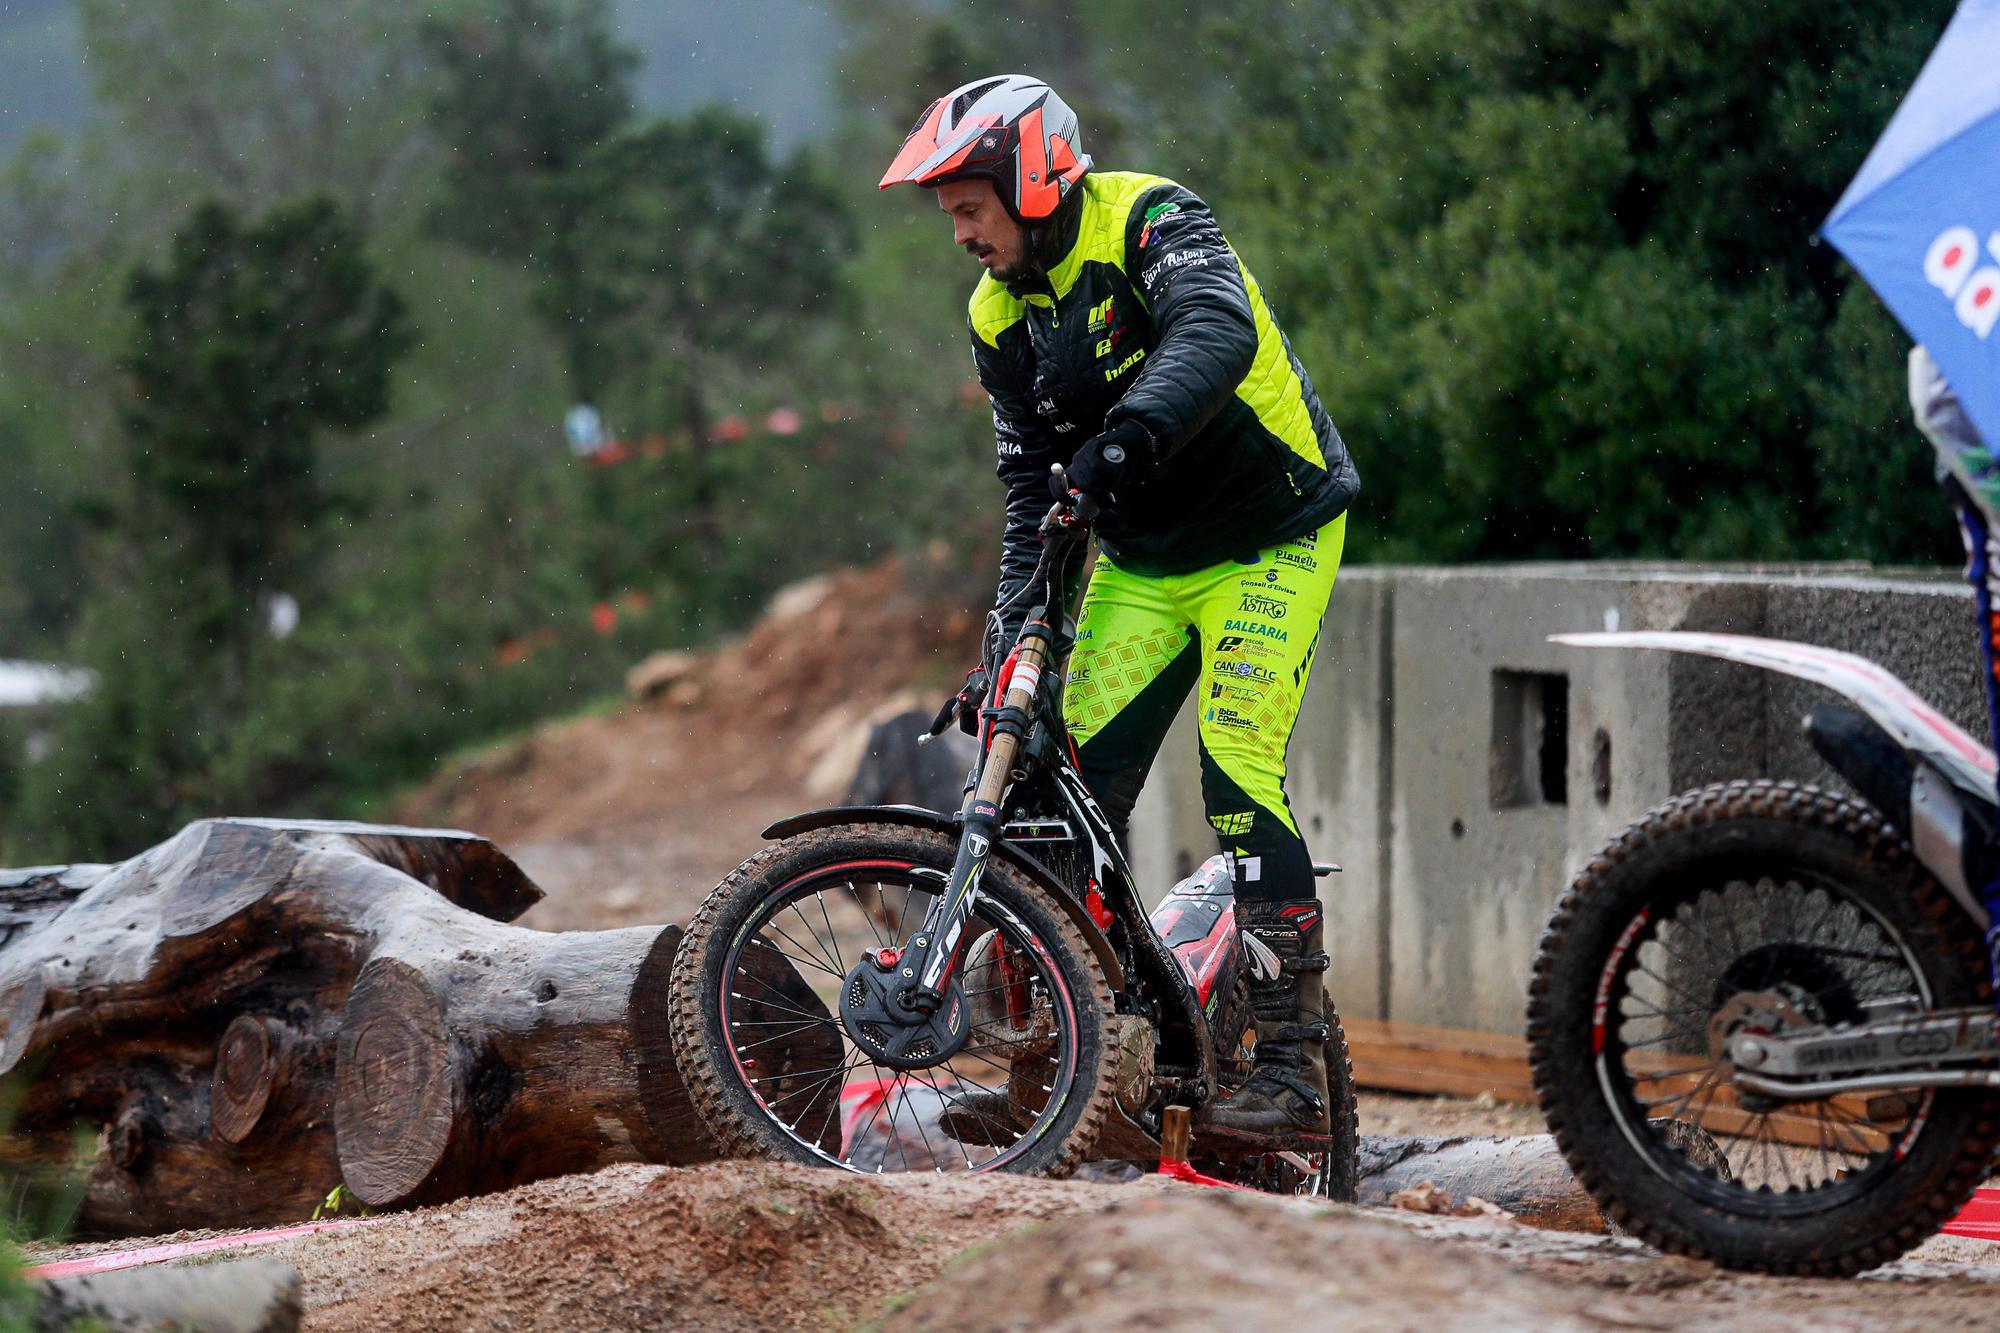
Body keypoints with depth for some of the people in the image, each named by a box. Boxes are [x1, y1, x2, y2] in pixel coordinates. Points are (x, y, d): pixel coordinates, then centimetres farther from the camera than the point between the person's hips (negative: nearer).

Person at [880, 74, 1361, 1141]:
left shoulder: (1146, 223, -19)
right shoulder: (1001, 320, 2)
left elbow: (1217, 330, -40)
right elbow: (1032, 487, 8)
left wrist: (1132, 431, -55)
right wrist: (1011, 639, 0)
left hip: (1270, 541, -7)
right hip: (1143, 564, 7)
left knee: (1236, 765, -20)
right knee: (1075, 784, -4)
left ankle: (1295, 1064, -18)